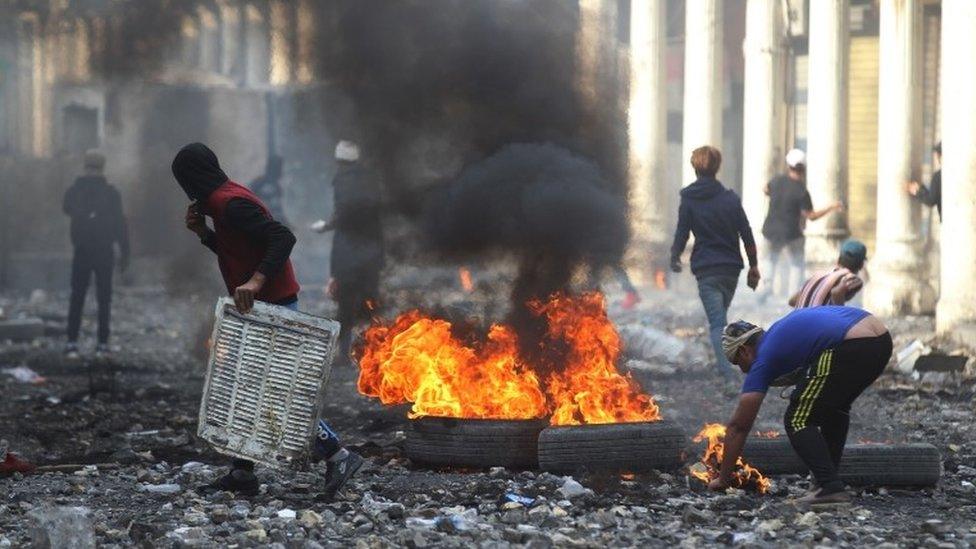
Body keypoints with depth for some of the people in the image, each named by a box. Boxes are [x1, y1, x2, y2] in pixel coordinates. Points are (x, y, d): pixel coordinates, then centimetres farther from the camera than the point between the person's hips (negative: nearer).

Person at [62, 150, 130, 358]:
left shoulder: (74, 191, -2)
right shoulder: (111, 193, -7)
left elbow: (67, 210, 19)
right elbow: (120, 224, -6)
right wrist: (124, 253, 0)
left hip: (81, 252, 1)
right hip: (105, 253, -1)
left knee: (77, 297, 6)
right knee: (104, 298, 6)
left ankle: (72, 343, -2)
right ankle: (103, 343, 3)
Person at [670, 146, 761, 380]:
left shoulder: (689, 201, -4)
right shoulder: (730, 198, 3)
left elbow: (681, 234, -1)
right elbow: (747, 234, 3)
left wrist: (674, 258, 18)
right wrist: (753, 265, 10)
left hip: (706, 270, -3)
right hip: (731, 268, 3)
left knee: (717, 323, -9)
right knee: (720, 316, 22)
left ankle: (728, 374, -26)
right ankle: (724, 367, 28)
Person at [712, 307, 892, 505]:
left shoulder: (763, 360, 9)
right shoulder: (778, 331, 30)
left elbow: (738, 427, 13)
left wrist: (723, 480, 20)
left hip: (852, 348, -9)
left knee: (798, 420, 1)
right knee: (836, 407, 30)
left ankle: (830, 487, -13)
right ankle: (829, 480, 27)